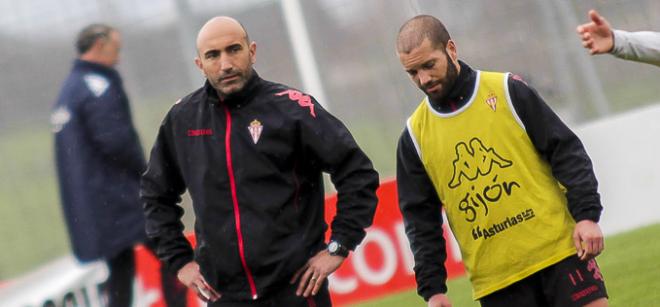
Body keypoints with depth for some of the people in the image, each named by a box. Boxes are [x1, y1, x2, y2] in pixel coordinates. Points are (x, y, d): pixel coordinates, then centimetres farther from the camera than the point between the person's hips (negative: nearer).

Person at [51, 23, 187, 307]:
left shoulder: (67, 91, 17)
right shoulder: (97, 85, -13)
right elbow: (116, 140, -22)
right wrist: (145, 172, -7)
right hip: (119, 197, -9)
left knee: (121, 272, 12)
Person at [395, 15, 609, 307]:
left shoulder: (508, 91, 1)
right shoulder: (415, 136, 6)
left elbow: (566, 151, 1)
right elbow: (420, 219, 9)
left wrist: (586, 215, -9)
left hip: (558, 249, -1)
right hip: (494, 280, 1)